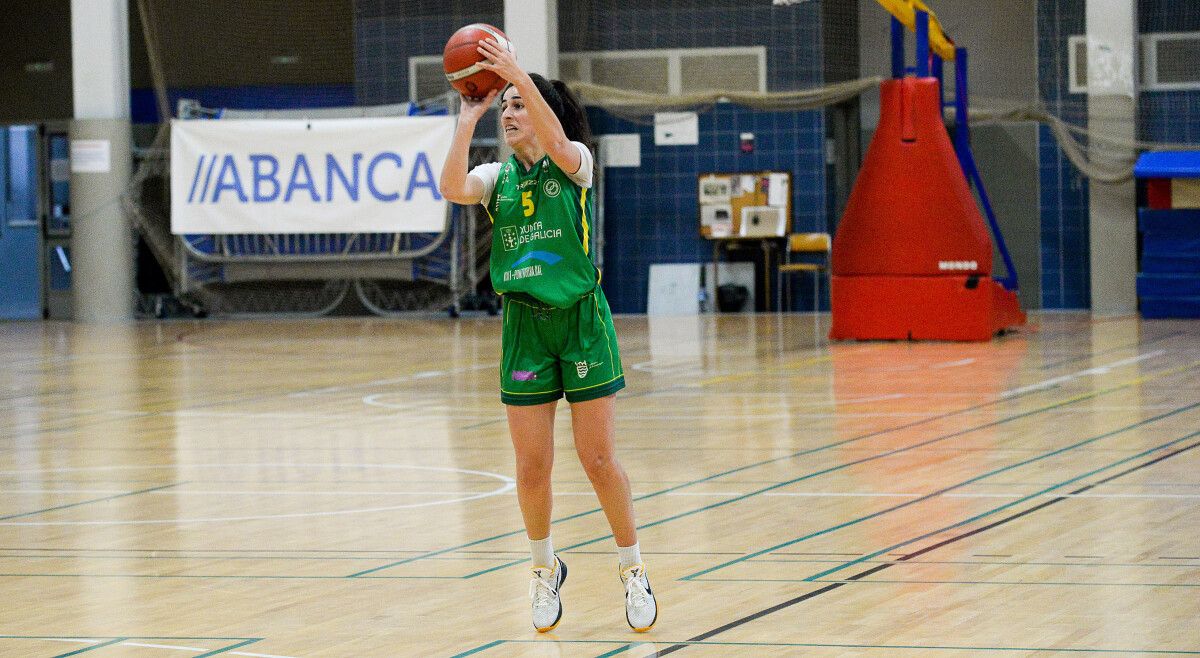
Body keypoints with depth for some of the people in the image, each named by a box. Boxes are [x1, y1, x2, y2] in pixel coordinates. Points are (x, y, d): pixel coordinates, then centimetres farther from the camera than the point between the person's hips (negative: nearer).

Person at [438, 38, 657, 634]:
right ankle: (545, 569, 23)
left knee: (597, 457, -2)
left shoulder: (573, 162, -1)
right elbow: (452, 188, -15)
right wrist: (467, 120, -18)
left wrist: (520, 77, -36)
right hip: (524, 325, 3)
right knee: (531, 468, 2)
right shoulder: (498, 176, 7)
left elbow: (556, 141, -26)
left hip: (582, 320, -3)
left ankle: (633, 569, 12)